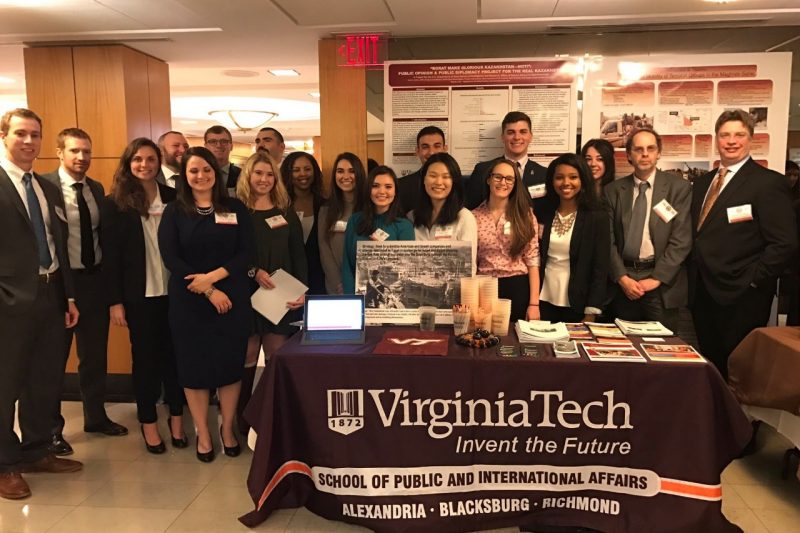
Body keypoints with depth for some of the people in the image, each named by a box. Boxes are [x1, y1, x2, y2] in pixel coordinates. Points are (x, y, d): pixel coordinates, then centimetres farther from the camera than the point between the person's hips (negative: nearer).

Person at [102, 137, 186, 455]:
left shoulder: (173, 198, 4)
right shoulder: (115, 203, 0)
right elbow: (110, 255, -2)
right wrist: (115, 300, -6)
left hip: (174, 291, 2)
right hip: (140, 295, -1)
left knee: (175, 354, 8)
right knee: (145, 357, 8)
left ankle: (176, 417, 22)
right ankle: (148, 422, 23)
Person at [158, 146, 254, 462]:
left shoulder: (236, 209, 4)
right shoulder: (175, 212, 2)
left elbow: (246, 253, -2)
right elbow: (170, 258, -7)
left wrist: (213, 276, -16)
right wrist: (209, 292, -14)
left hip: (233, 300, 1)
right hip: (189, 302, 0)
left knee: (230, 363, 7)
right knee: (194, 367, 6)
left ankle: (227, 429, 26)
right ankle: (203, 433, 23)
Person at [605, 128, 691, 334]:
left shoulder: (679, 187, 0)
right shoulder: (613, 190, 6)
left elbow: (681, 239, -5)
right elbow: (609, 239, 3)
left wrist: (656, 278, -11)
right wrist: (622, 277, -7)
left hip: (662, 284, -2)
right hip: (622, 283, 2)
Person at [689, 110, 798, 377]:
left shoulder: (769, 182, -8)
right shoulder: (702, 182, 13)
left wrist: (750, 281, -15)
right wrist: (693, 280, 5)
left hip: (740, 298, -6)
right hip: (702, 294, 6)